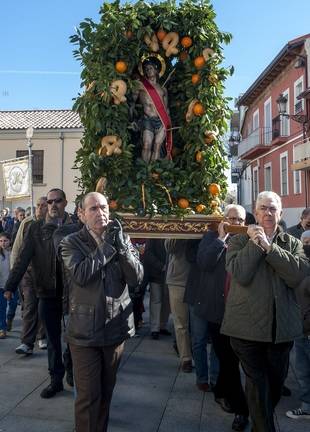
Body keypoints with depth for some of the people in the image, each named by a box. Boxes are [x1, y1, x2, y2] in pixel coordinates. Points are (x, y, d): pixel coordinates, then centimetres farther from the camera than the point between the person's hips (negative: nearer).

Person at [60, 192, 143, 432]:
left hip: (116, 328, 3)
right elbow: (80, 274, -22)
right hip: (85, 330, -3)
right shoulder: (72, 243, -5)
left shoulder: (123, 239, 3)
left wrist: (121, 245, -19)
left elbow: (137, 278, -7)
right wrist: (107, 246, -18)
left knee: (106, 391, 19)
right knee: (88, 396, 4)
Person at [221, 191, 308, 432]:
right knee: (258, 383, 2)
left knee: (276, 381, 19)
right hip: (248, 327, -3)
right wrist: (255, 242, -13)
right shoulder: (239, 241, 0)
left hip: (282, 328, 4)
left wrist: (269, 246, -16)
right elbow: (240, 274, -17)